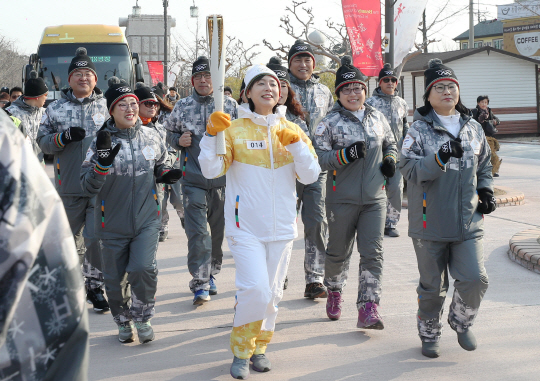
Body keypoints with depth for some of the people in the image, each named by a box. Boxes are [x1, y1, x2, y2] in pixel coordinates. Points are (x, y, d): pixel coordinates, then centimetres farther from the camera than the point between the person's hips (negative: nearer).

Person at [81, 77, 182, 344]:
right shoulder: (101, 141, -9)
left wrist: (167, 174, -3)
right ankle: (123, 323, 36)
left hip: (147, 219, 1)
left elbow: (161, 165, 20)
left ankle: (142, 319, 10)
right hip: (113, 224, -1)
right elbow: (88, 187, -15)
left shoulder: (151, 136, 1)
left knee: (143, 268, -16)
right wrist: (103, 160, -30)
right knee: (115, 279, 10)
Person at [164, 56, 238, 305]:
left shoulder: (230, 105, 5)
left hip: (223, 177, 1)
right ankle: (200, 284, -7)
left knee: (219, 229, 11)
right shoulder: (182, 107, 8)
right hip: (193, 179, -1)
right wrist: (179, 140, -2)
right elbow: (169, 133, 18)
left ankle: (211, 273, 30)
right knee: (197, 231, -8)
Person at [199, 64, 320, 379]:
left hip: (282, 226, 4)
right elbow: (212, 170, -10)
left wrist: (296, 143, -13)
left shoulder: (292, 131, 8)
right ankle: (241, 351, 6)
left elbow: (311, 176, 0)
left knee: (273, 292, 10)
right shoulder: (235, 129, -1)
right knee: (255, 289, -15)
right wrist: (212, 135, -21)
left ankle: (260, 347, 29)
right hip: (246, 226, -4)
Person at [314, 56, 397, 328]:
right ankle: (334, 290, 38)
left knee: (372, 253, -6)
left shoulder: (377, 117, 9)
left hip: (375, 198, 3)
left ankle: (368, 309, -7)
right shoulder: (330, 122, -4)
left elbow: (390, 143, 25)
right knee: (339, 251, 11)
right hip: (342, 199, -2)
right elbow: (319, 157, -11)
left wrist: (390, 160, 4)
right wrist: (345, 155, -25)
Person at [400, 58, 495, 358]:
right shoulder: (419, 129, -3)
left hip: (469, 221, 3)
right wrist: (440, 158, -28)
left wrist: (486, 191, 8)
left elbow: (484, 165, 24)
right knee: (432, 285, 7)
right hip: (431, 223, -3)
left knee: (475, 278, -6)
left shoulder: (473, 128, 11)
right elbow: (409, 168, -14)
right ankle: (429, 334, 28)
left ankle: (461, 322, 22)